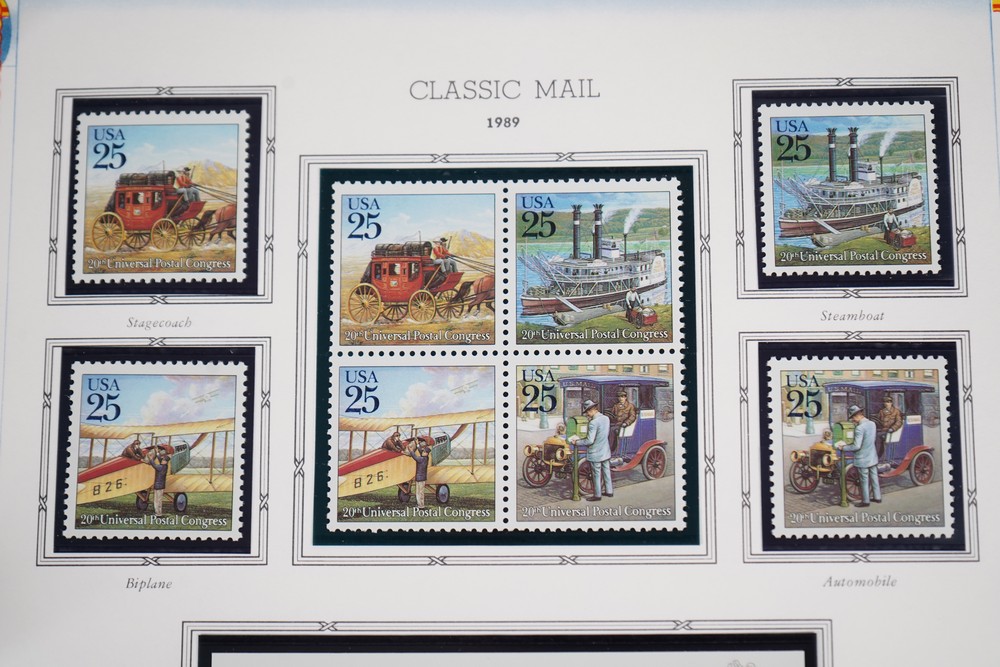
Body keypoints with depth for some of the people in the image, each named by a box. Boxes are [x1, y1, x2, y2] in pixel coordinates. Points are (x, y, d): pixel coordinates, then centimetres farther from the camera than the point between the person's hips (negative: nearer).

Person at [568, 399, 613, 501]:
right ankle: (609, 491, 30)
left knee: (597, 475, 6)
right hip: (606, 452, 8)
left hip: (595, 454, -8)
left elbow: (590, 440, -26)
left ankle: (597, 495, 16)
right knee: (606, 472, 19)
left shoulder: (593, 423, -25)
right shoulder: (606, 418, -1)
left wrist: (577, 442, -14)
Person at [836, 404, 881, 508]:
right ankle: (877, 497, 31)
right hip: (873, 457, 8)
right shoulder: (872, 424, 0)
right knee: (874, 478, 20)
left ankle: (865, 501, 16)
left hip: (863, 459, -8)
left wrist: (844, 447, -14)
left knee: (864, 481, 5)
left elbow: (857, 446, -25)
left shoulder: (860, 428, -25)